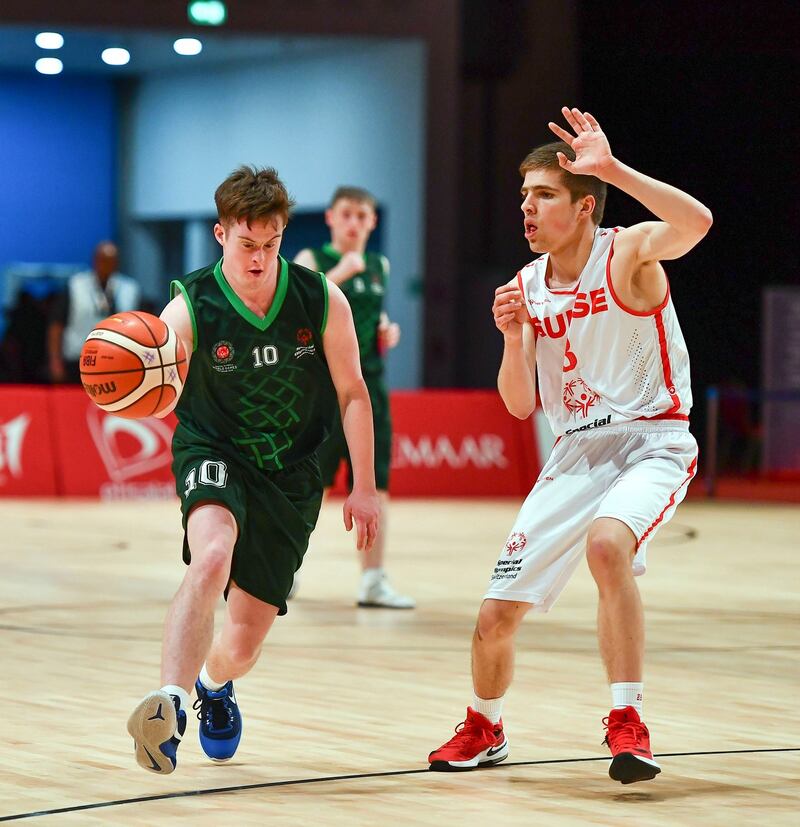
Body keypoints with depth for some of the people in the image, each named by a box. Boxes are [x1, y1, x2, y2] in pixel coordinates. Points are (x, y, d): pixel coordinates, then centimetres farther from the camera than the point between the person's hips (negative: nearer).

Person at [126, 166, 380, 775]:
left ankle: (215, 686, 43)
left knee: (245, 641, 5)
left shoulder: (321, 300, -9)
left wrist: (364, 489, -1)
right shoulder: (190, 309, -15)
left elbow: (352, 393, 1)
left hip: (290, 474, 2)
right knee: (213, 555, -37)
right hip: (214, 454, -2)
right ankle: (170, 704, -44)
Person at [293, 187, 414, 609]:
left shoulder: (378, 266, 14)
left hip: (368, 383, 5)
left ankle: (373, 581, 3)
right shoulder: (313, 260, -3)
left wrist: (387, 331, 9)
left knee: (375, 486, -1)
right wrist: (339, 273, -27)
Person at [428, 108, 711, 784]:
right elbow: (521, 404, 5)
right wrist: (514, 335, -12)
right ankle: (485, 729, 32)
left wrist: (612, 168, -36)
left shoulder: (629, 253, -11)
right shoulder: (527, 286, 6)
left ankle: (628, 722, -26)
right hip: (577, 451, 6)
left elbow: (696, 223, -34)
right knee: (497, 615, 1)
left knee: (607, 544, -38)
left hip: (651, 442, -6)